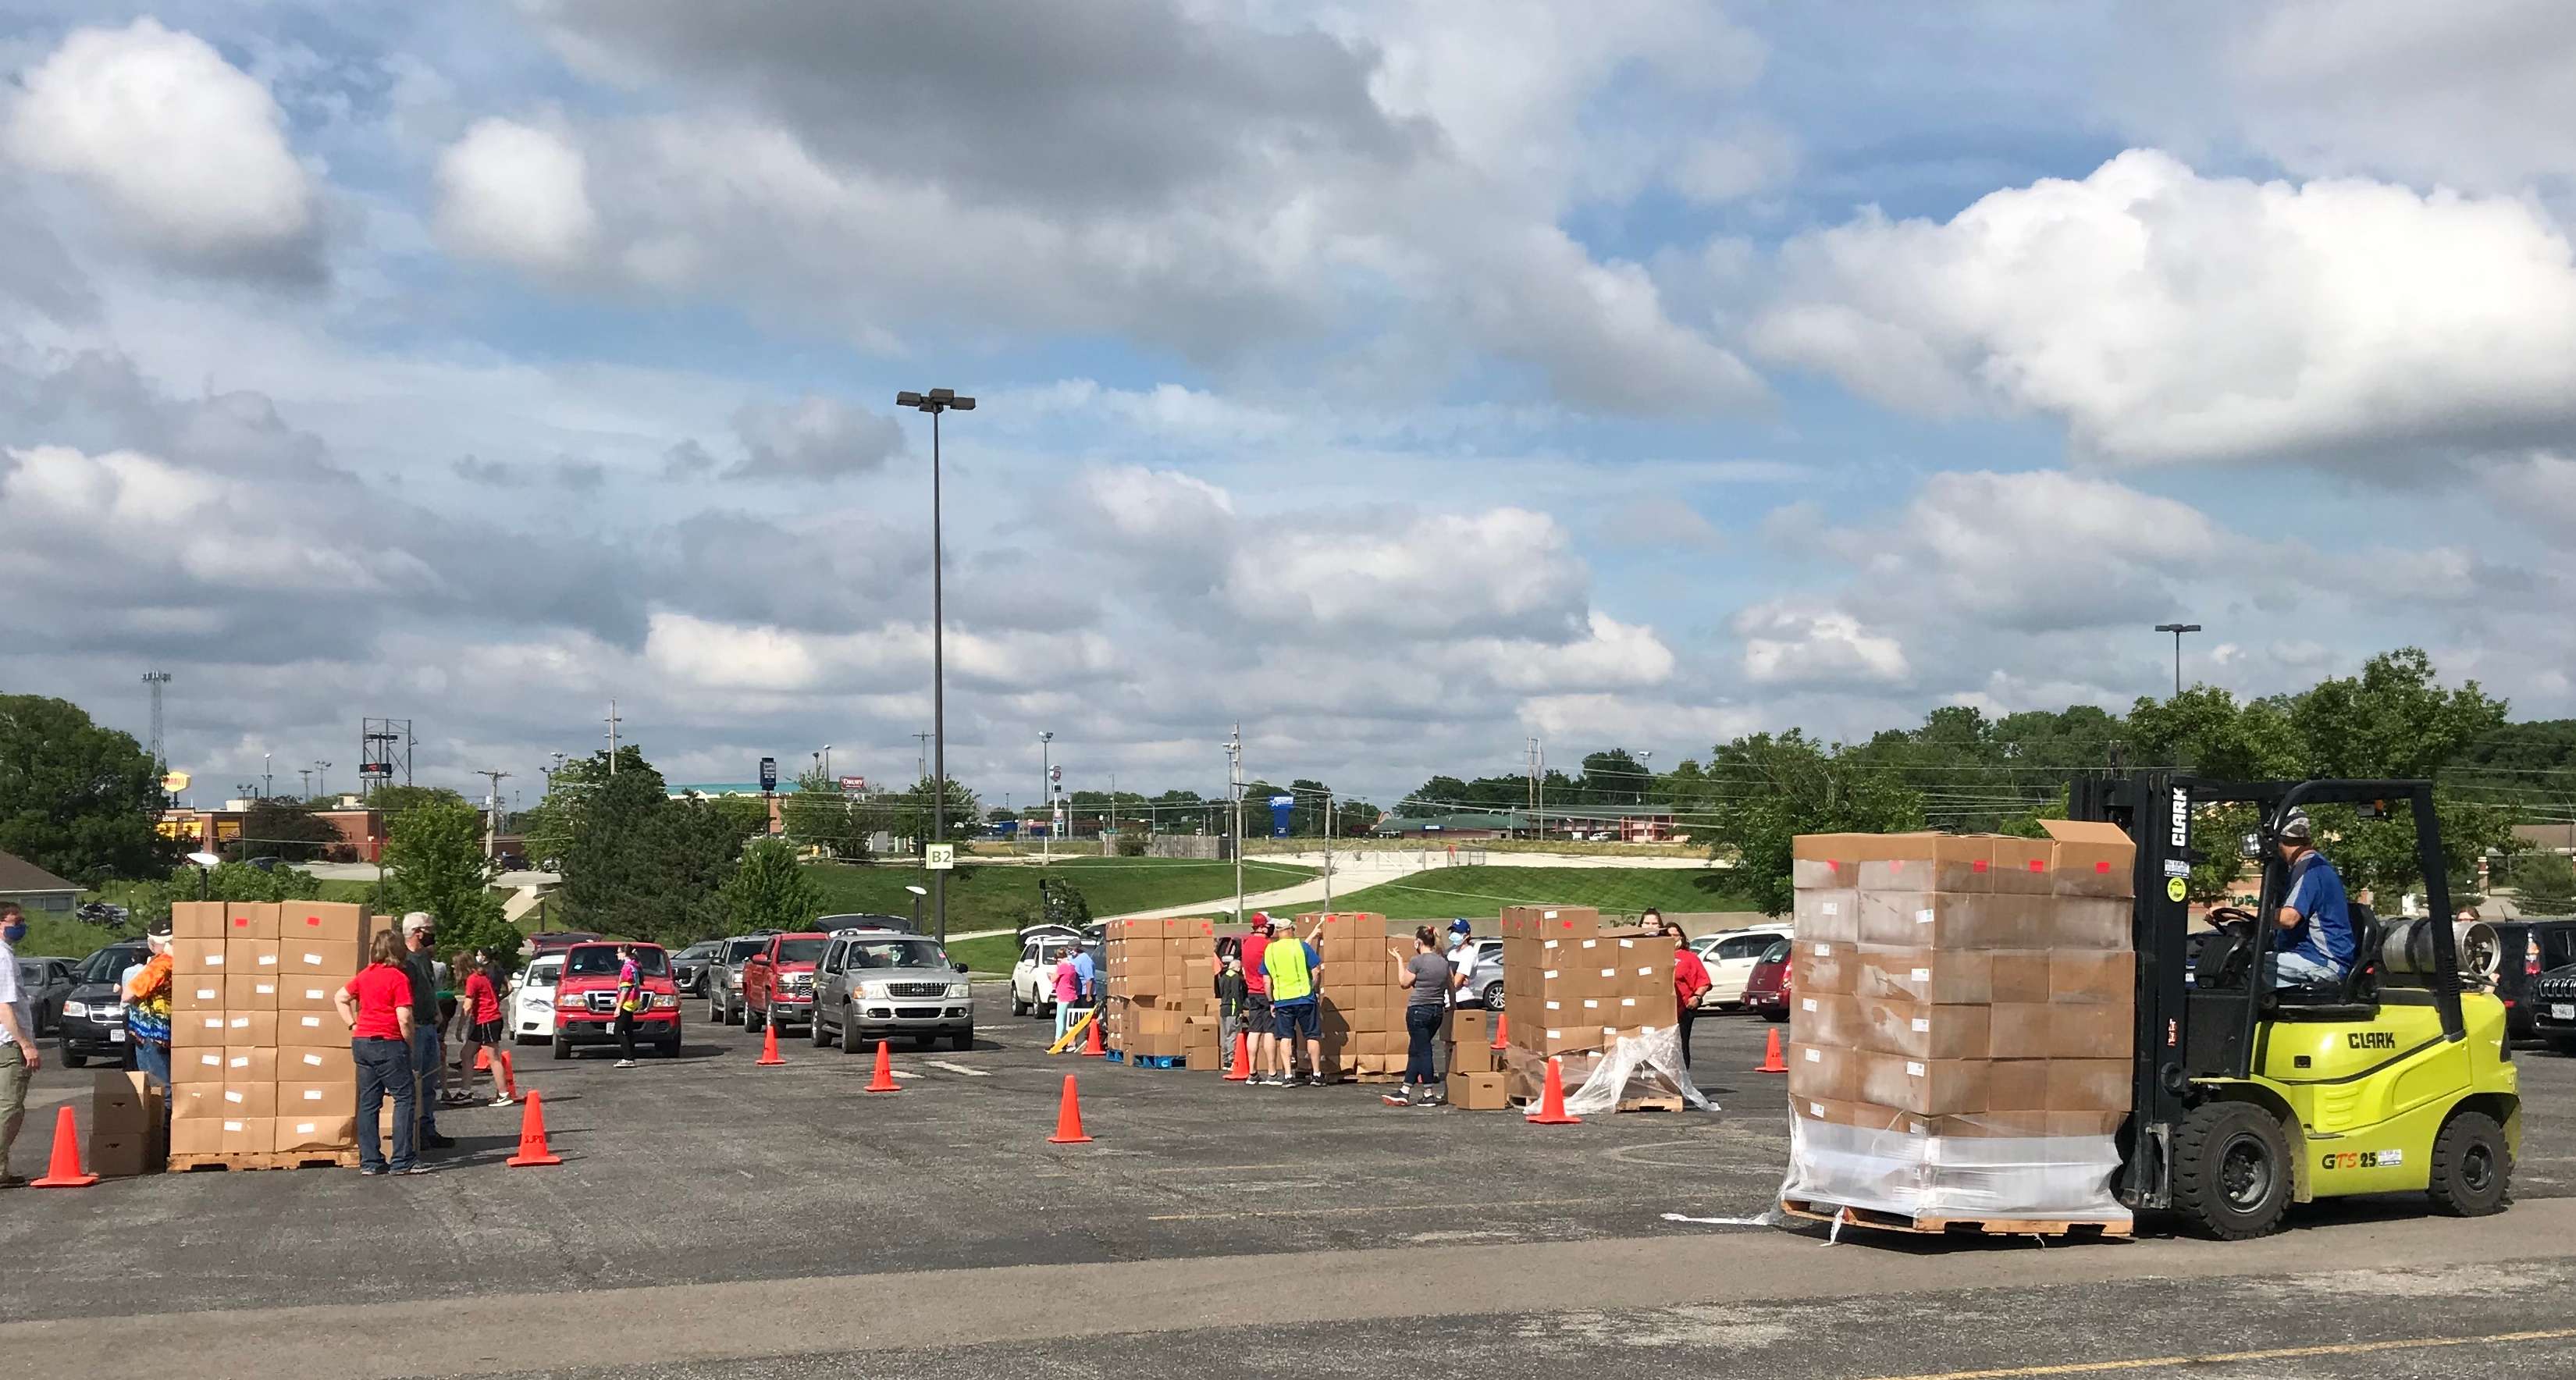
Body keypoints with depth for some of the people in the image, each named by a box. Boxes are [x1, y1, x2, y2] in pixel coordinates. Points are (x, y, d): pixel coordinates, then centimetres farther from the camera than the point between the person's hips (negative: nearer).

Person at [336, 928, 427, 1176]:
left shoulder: (365, 974, 10)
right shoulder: (399, 978, -11)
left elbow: (339, 998, 21)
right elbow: (404, 1018, -16)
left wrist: (353, 1025, 16)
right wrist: (411, 1044, -3)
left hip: (361, 1043, 7)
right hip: (388, 1044, -7)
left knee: (369, 1102, 9)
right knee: (405, 1097, -1)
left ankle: (369, 1161, 11)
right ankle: (403, 1160, -6)